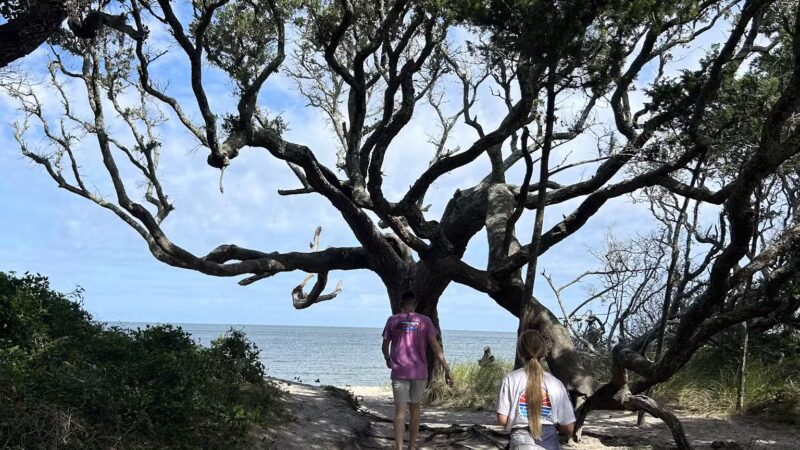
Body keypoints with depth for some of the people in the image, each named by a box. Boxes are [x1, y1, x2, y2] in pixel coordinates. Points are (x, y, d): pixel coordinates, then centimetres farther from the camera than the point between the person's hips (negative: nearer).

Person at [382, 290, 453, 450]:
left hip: (399, 372, -1)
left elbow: (385, 346, 11)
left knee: (400, 410, -3)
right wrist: (447, 370, -6)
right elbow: (435, 346, -6)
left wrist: (388, 360, 31)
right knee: (414, 407, 17)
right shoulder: (425, 321, 1)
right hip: (419, 372, 1)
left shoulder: (393, 320, 2)